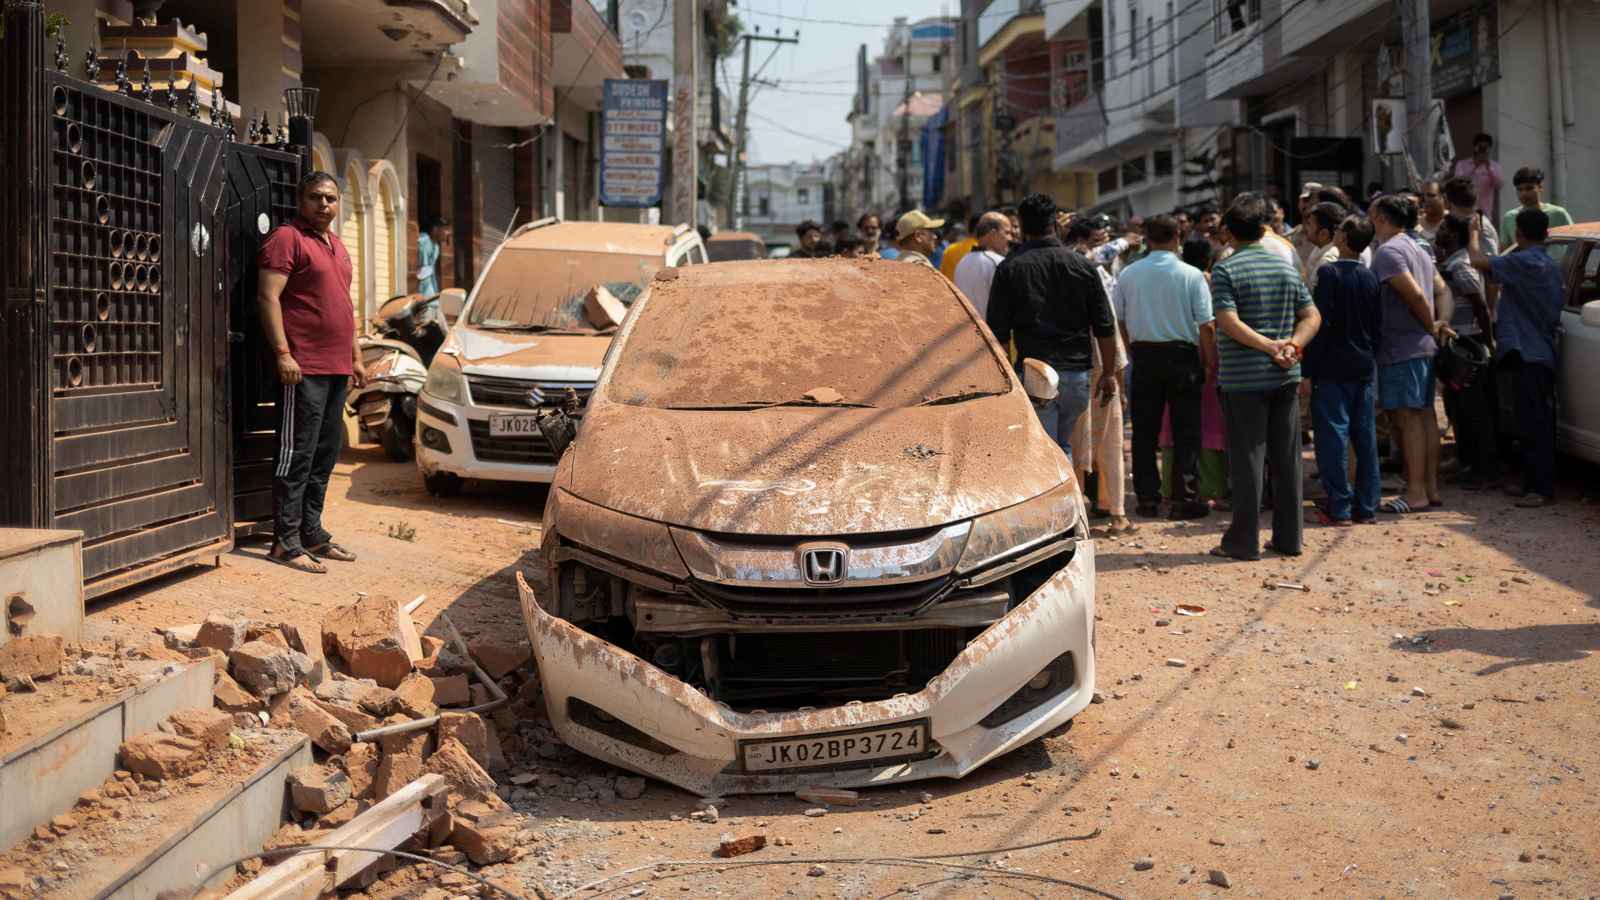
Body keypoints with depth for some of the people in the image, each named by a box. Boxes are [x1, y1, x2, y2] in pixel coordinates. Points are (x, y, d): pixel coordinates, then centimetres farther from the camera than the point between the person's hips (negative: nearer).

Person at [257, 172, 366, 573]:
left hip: (336, 369, 9)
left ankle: (311, 532, 20)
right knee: (297, 454, -7)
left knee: (325, 454, 12)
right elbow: (268, 296, -14)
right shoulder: (287, 238, -7)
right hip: (303, 369, -9)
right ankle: (286, 541, -4)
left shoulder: (336, 245, 20)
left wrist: (356, 357, 23)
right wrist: (282, 353, -21)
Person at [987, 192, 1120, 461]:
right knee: (1064, 447, 21)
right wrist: (1108, 373, 14)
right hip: (1077, 373, 3)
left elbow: (998, 332, -3)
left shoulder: (1009, 269, -2)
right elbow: (1105, 329, 5)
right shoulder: (1083, 266, 5)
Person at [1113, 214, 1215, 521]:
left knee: (1145, 430, 9)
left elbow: (1118, 320, 6)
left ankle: (1147, 498, 11)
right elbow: (1206, 325, -9)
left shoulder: (1128, 274, 1)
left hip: (1143, 355, 3)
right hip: (1182, 355, -2)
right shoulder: (1191, 275, -7)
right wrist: (1208, 362, 0)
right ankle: (1184, 499, 2)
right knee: (1186, 431, 4)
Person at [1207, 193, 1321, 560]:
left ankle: (1244, 541, 2)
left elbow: (1229, 323, -18)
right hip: (1285, 377, 5)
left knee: (1247, 458, -1)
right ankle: (1289, 537, 14)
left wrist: (1270, 346, -17)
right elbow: (1312, 316, 7)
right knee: (1286, 458, 9)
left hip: (1243, 378, -5)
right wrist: (1293, 344, -7)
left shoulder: (1225, 270, -8)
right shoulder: (1286, 267, 9)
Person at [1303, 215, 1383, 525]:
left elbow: (1320, 324, -15)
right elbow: (1378, 325, 11)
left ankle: (1339, 508, -4)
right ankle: (1367, 507, 12)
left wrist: (1307, 370, -12)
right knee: (1365, 437, 8)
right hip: (1363, 368, 6)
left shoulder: (1329, 273, -11)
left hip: (1332, 370, -6)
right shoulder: (1370, 277, 9)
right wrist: (1370, 357, 19)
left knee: (1333, 436, -3)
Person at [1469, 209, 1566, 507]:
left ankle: (1542, 488, -11)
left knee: (1535, 425, -10)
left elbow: (1478, 261, -17)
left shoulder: (1522, 261, -14)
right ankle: (1533, 483, 20)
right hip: (1543, 352, 10)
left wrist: (1474, 232, 0)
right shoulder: (1554, 267, 15)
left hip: (1528, 355, -10)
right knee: (1534, 423, 14)